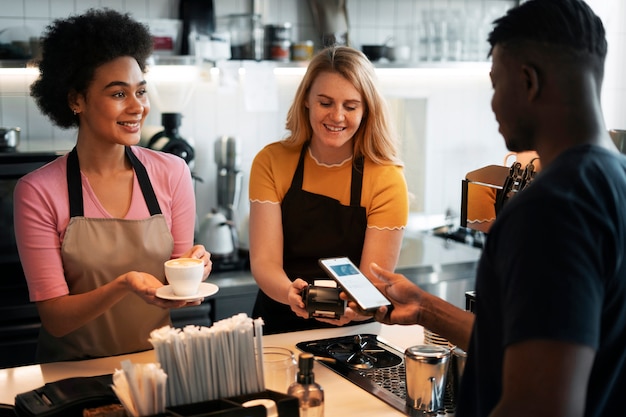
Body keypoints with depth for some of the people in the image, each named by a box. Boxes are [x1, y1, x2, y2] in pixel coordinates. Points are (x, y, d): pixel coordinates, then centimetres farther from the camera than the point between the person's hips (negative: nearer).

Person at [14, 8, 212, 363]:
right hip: (76, 368, -2)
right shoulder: (39, 192, -7)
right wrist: (124, 285, -23)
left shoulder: (173, 173, 0)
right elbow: (54, 318, -7)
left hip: (157, 361, 2)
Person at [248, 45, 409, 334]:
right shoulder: (271, 162, -1)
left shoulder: (386, 180, -6)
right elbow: (264, 260, -7)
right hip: (278, 327, 1)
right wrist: (290, 293, -29)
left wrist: (351, 309, -32)